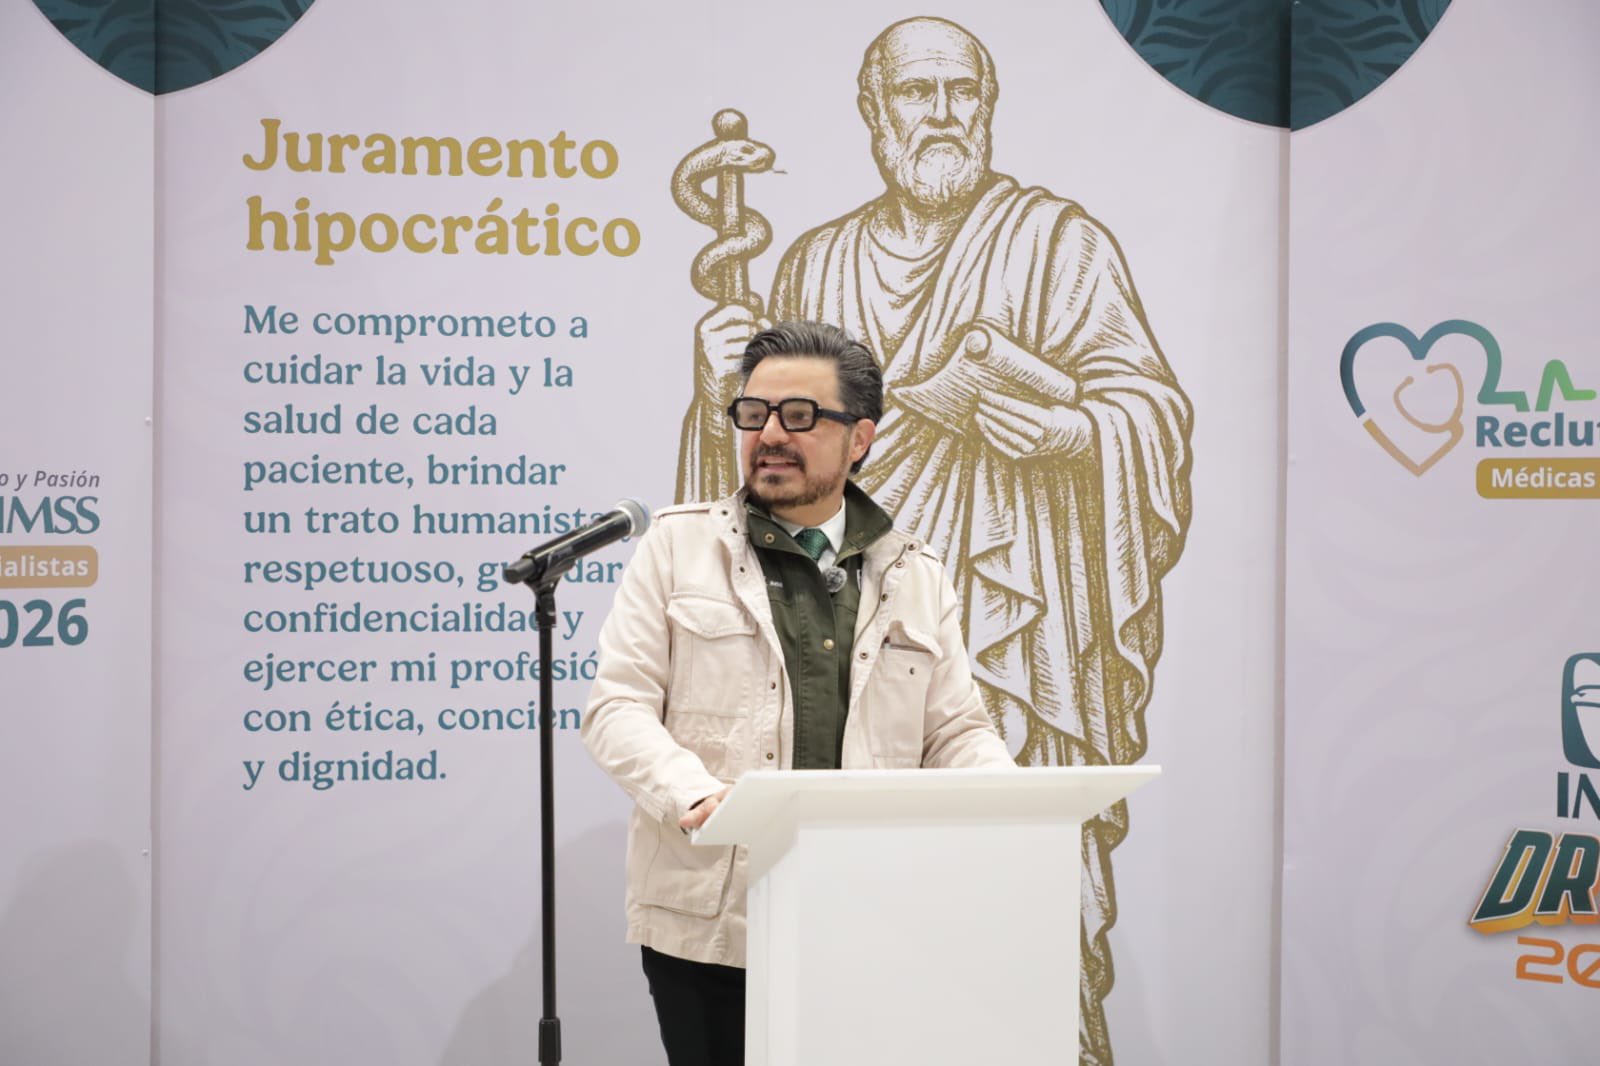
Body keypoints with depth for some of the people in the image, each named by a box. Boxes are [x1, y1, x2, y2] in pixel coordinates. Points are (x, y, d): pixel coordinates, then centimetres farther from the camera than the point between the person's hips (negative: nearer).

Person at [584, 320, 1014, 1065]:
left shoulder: (916, 577, 13)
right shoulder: (678, 546, 6)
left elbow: (957, 730, 14)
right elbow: (619, 707, -1)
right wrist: (695, 798, -19)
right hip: (711, 922, -2)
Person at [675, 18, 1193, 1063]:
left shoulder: (1059, 242, 4)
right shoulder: (819, 265, 18)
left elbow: (1154, 410, -4)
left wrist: (1063, 427, -22)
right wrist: (726, 399, -2)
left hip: (1009, 636, -3)